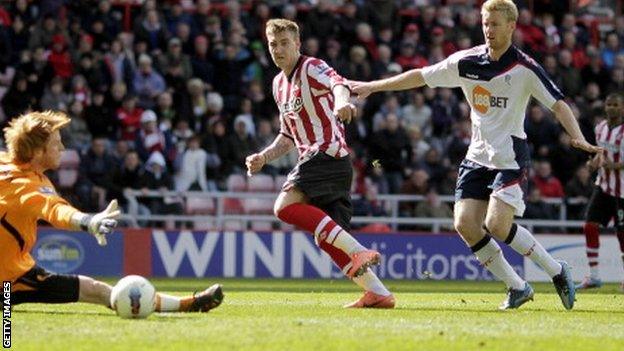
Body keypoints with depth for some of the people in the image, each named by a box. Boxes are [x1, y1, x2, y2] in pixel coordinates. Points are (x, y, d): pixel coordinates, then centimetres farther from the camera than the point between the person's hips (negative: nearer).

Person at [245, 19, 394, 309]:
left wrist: (341, 100, -52)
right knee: (326, 238, 5)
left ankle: (358, 252, -30)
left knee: (285, 206, -26)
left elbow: (337, 83, -29)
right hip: (312, 159, 9)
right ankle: (378, 293, 6)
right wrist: (263, 157, 15)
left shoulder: (311, 67, -5)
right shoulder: (279, 84, 21)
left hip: (329, 152, -9)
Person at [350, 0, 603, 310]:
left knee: (496, 224, -20)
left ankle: (557, 272, 1)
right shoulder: (466, 62, 2)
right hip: (478, 155, 5)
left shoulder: (525, 68, -9)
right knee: (465, 224, -9)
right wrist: (372, 86, 11)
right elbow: (420, 76, 10)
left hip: (510, 156, -5)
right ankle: (517, 287, 5)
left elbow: (558, 104, -10)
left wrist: (578, 139, -26)